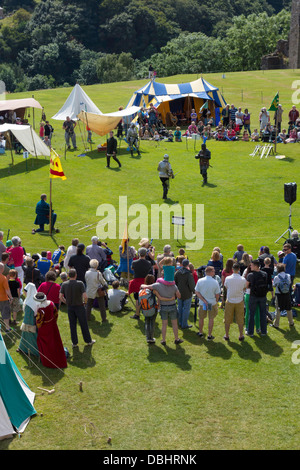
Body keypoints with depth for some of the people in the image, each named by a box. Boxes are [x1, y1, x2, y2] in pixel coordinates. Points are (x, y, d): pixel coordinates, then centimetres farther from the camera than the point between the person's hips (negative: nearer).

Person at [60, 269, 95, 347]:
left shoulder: (64, 284, -5)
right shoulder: (80, 283, -14)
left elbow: (60, 297, -8)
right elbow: (85, 296, -21)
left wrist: (66, 302, 7)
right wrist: (85, 302, -1)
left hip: (70, 307, 3)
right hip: (79, 306, -3)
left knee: (72, 325, 12)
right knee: (84, 324, 10)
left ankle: (74, 342, 17)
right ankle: (88, 341, 22)